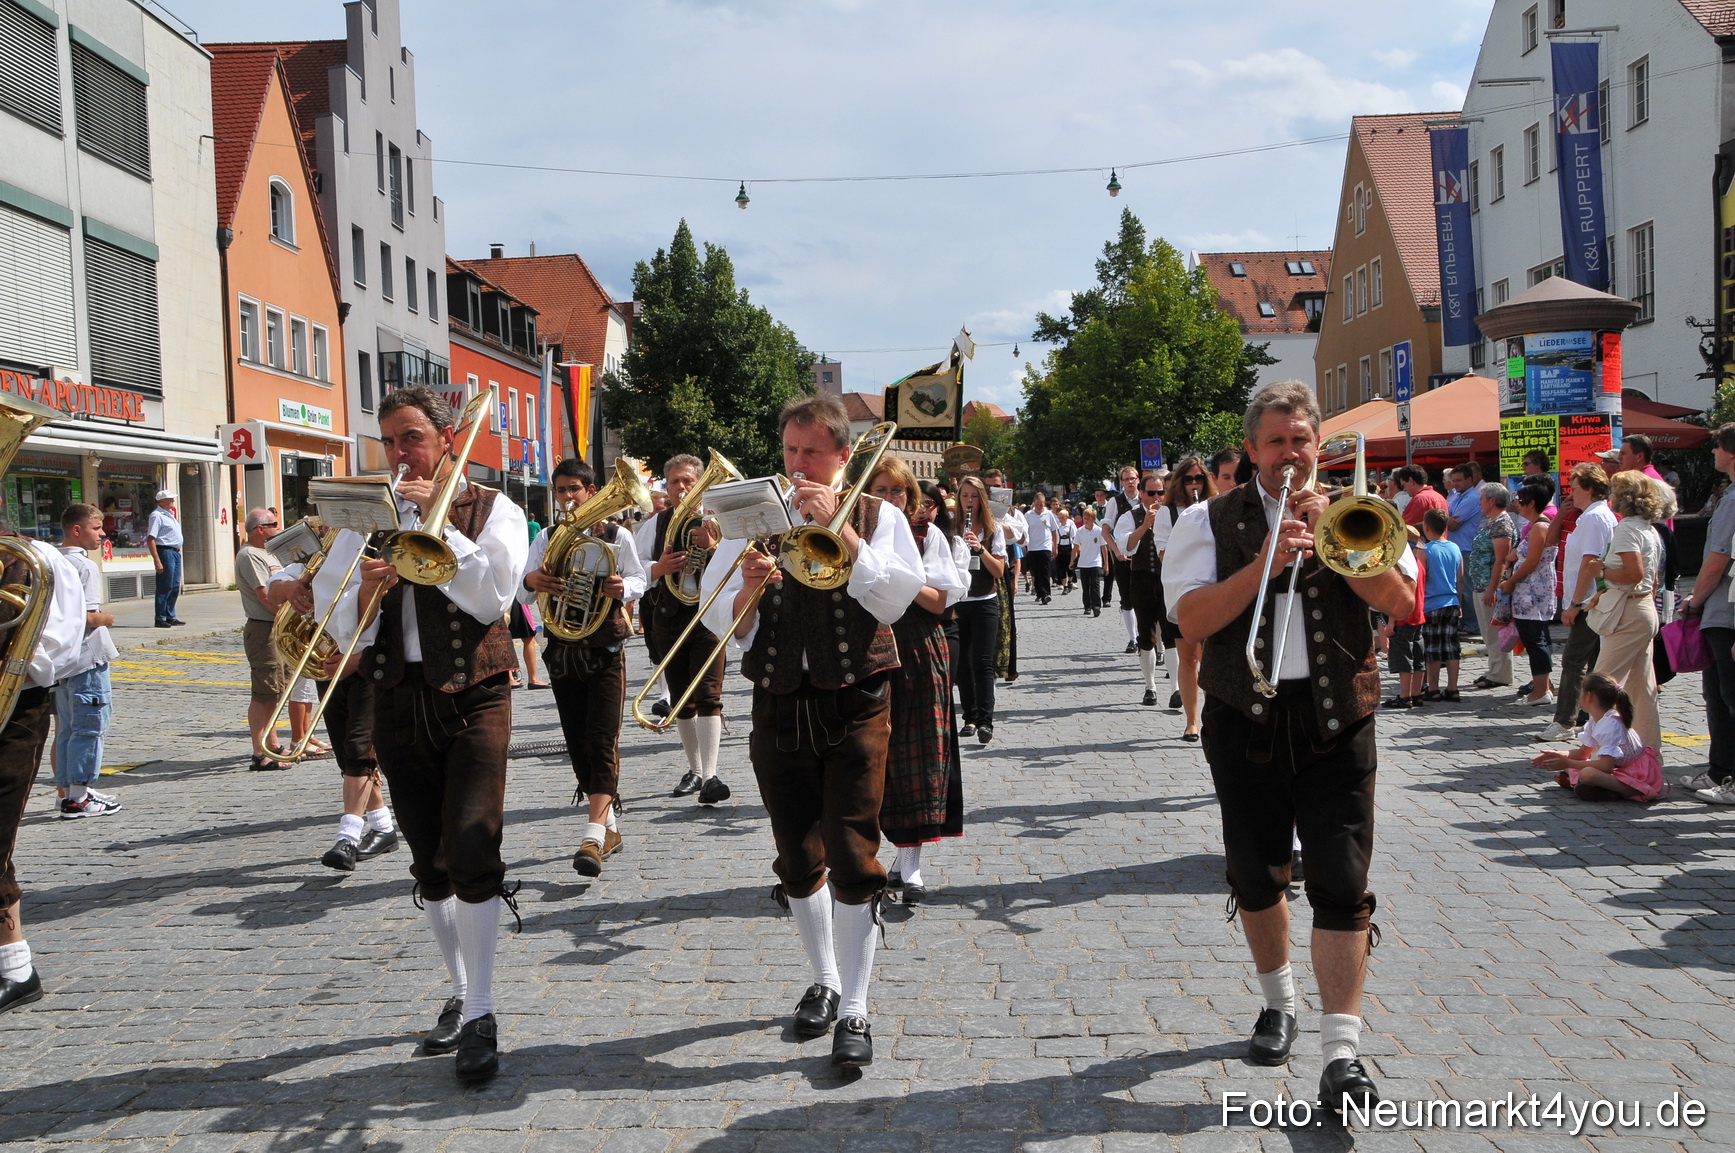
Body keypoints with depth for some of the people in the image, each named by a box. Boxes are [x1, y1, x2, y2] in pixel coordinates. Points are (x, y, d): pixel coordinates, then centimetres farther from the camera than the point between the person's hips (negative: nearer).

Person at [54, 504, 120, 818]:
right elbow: (85, 616, -22)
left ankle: (67, 792, 20)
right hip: (87, 658, -9)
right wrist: (105, 618, -4)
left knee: (66, 729, 14)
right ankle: (80, 797, 2)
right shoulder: (84, 566, -15)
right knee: (89, 727, -2)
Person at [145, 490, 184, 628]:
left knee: (175, 587, 13)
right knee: (165, 587, -6)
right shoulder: (157, 515, -12)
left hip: (175, 552, 9)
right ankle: (160, 618, -1)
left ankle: (170, 616, 21)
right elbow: (150, 539, -18)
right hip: (165, 551, -9)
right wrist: (157, 561, -23)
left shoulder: (170, 514, 17)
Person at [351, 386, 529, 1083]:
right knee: (430, 865, 10)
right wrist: (367, 592, -15)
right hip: (398, 702, 4)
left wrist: (438, 522, -14)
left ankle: (480, 1018, -6)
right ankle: (461, 993, 26)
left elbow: (491, 597, -14)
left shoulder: (494, 511, 3)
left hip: (473, 696, -4)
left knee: (472, 851, -15)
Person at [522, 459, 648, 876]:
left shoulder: (617, 536, 0)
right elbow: (522, 593, 1)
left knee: (603, 739, -13)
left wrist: (622, 587, -20)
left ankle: (593, 835, -20)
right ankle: (609, 827, 21)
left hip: (606, 648, -4)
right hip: (562, 649, 4)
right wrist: (531, 581, -24)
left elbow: (639, 580, 4)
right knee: (577, 742, 8)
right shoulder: (547, 538, 8)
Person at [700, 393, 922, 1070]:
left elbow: (895, 600, -14)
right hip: (778, 707, 3)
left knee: (853, 861, -6)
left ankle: (854, 1010, 3)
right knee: (798, 862, 12)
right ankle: (824, 981, 32)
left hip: (854, 708, -3)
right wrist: (747, 589, -20)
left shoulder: (878, 517, 3)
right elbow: (717, 621, 1)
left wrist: (838, 526, -17)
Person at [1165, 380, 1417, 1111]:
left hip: (1337, 722, 0)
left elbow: (1400, 601, -6)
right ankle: (1278, 1002, 37)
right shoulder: (1212, 523, 3)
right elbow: (1192, 620, -11)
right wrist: (1264, 562, -20)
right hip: (1246, 721, 0)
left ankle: (1341, 1054, -4)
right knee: (1257, 877, 13)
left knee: (1341, 884, -6)